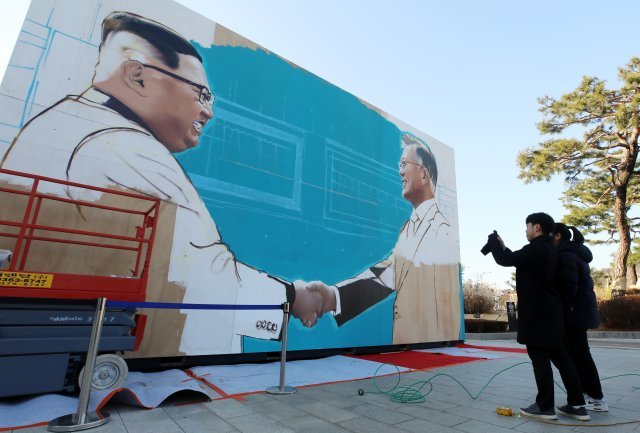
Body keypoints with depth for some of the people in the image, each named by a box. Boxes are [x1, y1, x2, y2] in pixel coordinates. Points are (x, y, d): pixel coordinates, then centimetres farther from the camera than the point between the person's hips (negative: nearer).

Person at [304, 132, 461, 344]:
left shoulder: (443, 231, -20)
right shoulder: (407, 227, 5)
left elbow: (448, 310, -21)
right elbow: (384, 273, -7)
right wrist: (333, 295, -20)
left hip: (428, 342, -7)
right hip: (401, 337, 7)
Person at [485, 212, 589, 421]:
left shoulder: (535, 249, -17)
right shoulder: (549, 250, 15)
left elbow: (505, 261, -15)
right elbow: (517, 260, 23)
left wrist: (494, 241, 1)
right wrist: (503, 246, 20)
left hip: (537, 313, -10)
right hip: (550, 311, 10)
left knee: (539, 358, -2)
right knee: (559, 356, 13)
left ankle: (545, 406, 6)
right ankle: (577, 405, 19)